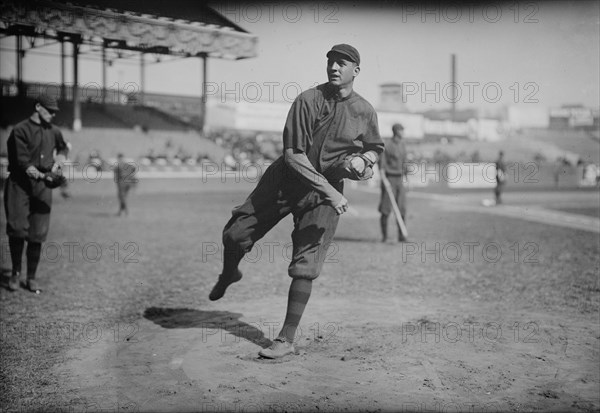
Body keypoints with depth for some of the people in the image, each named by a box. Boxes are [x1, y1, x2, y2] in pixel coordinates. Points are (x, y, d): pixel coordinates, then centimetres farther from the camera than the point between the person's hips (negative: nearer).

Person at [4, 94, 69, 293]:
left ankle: (31, 278, 13)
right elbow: (22, 161, -15)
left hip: (43, 187, 4)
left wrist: (60, 158, 14)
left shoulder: (53, 131, 14)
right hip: (20, 185, -4)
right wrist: (40, 175, -30)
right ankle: (15, 272, 10)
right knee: (17, 228, -12)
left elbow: (63, 147, 36)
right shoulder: (20, 130, -5)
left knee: (38, 234, 0)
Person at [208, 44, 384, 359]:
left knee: (304, 265, -7)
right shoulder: (307, 100, -12)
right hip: (286, 179, 1)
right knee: (234, 235, 3)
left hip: (327, 192, 0)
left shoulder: (365, 112, -5)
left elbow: (376, 149, 13)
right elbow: (293, 154, -17)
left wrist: (362, 160, -13)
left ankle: (287, 340, 4)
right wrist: (329, 190, -25)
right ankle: (228, 275, 39)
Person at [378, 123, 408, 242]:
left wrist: (405, 178, 18)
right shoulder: (387, 147, -9)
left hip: (400, 179, 6)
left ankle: (401, 235, 4)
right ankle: (384, 235, 8)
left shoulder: (403, 146, 13)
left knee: (402, 209, 0)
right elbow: (381, 165, -12)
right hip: (390, 178, -6)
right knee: (386, 210, -2)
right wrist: (384, 180, -21)